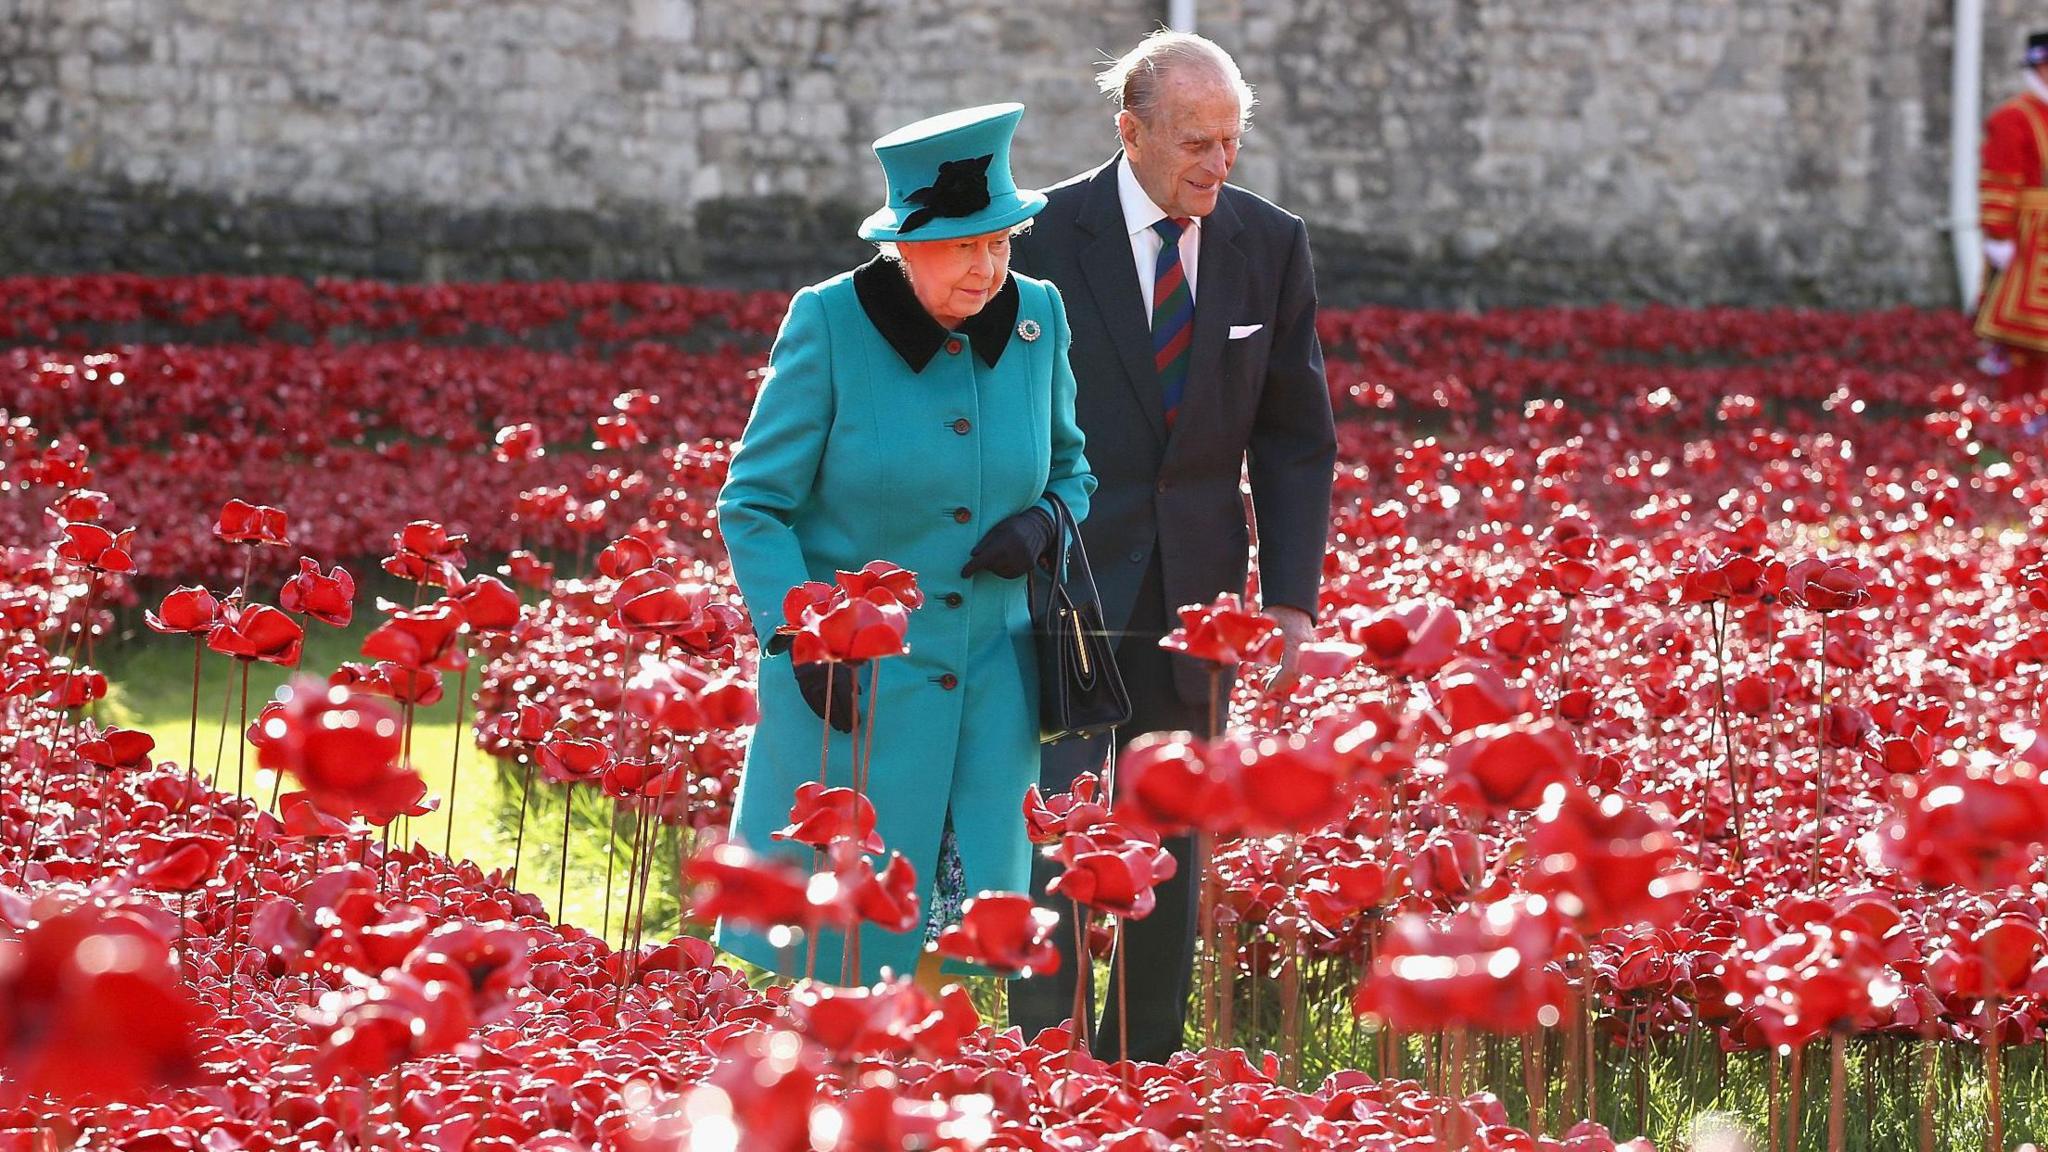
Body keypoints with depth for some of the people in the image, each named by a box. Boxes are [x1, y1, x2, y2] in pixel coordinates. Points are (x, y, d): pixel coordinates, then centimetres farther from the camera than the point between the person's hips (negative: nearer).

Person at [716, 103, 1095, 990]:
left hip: (986, 684, 3)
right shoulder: (830, 323, -10)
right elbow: (753, 505, -6)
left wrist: (1045, 522, -7)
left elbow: (1070, 468, 17)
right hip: (848, 683, -3)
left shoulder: (1036, 318, 1)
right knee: (826, 943, 0)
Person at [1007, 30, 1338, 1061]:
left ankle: (1143, 1076, 19)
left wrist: (1292, 596, 0)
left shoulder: (1271, 246, 3)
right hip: (1069, 580, -4)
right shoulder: (1045, 233, -7)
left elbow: (1295, 437, 8)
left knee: (1174, 844, 9)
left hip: (1197, 590, 4)